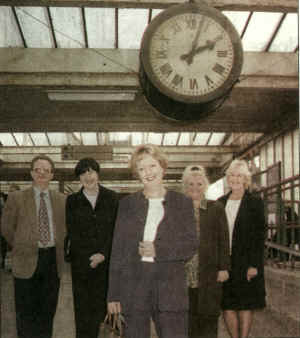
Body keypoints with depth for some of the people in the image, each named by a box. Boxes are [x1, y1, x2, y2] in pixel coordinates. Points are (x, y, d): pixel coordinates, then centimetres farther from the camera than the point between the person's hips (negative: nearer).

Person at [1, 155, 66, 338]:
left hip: (53, 260, 2)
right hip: (27, 261, -2)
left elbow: (64, 228, 16)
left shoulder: (61, 199, 6)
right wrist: (22, 247, 6)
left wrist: (58, 248, 9)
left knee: (48, 310, 11)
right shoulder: (16, 198, -1)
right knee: (26, 312, 5)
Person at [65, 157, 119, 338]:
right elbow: (72, 233, 4)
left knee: (100, 305, -1)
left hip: (106, 260, 0)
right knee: (82, 307, 0)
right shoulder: (72, 200, 8)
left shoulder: (112, 198, 6)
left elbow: (115, 229, 2)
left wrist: (103, 254, -9)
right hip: (81, 262, 0)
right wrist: (90, 256, -5)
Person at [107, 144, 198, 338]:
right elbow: (117, 251, 9)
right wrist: (114, 294, 4)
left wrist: (158, 250, -13)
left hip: (170, 287, -1)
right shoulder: (128, 204, 11)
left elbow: (192, 245, 2)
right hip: (133, 287, 1)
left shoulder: (182, 203, 8)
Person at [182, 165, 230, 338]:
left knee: (209, 317, 0)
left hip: (209, 274, -1)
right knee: (189, 319, 5)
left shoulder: (216, 208, 6)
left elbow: (223, 239, 3)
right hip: (184, 273, 2)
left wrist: (224, 267, -4)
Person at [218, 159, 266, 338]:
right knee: (227, 306, 5)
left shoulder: (255, 202, -1)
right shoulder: (221, 202, 10)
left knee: (246, 305, 3)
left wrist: (254, 264, -12)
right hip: (224, 262, 4)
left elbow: (260, 235, -5)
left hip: (246, 263, -3)